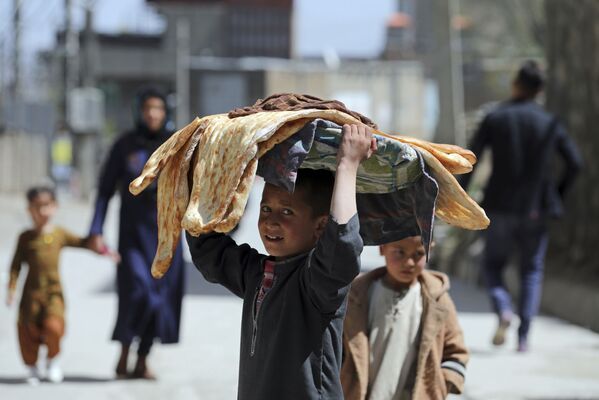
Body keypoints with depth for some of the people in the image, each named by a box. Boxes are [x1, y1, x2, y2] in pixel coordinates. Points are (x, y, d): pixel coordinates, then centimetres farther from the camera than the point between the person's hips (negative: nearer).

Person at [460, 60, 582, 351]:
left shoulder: (495, 118, -3)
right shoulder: (550, 123, 2)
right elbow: (574, 162, 1)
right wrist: (557, 194, 15)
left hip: (501, 207, -1)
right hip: (536, 208, 1)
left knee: (492, 264, 15)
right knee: (532, 270, 12)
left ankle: (503, 309, -14)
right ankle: (523, 336, 1)